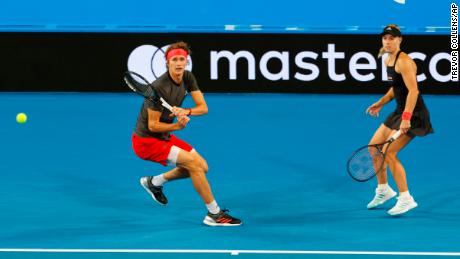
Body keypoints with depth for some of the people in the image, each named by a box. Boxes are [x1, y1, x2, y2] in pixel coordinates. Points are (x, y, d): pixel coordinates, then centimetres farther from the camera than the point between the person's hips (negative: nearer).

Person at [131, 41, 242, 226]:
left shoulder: (188, 78, -2)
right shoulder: (159, 88, -25)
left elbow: (203, 107, -6)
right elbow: (153, 125, -21)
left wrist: (186, 112, -26)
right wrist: (177, 126, -36)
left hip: (164, 137, 9)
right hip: (146, 141, -9)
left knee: (202, 167, 9)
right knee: (193, 163, -19)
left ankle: (154, 183, 26)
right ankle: (214, 214, -12)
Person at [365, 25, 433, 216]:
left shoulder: (403, 62, -19)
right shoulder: (388, 60, 10)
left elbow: (413, 90, -27)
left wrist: (406, 118, -33)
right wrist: (380, 104, 15)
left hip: (413, 114, -10)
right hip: (400, 112, 10)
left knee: (388, 152, -15)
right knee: (374, 147, 13)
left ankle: (406, 199, -9)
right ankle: (383, 190, 29)